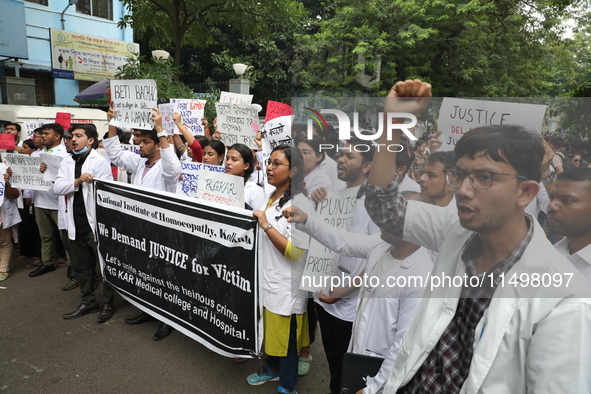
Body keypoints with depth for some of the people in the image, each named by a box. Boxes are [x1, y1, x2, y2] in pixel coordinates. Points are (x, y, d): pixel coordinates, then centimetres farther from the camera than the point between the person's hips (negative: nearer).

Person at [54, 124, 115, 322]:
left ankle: (107, 304, 18)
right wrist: (77, 181, -19)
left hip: (96, 223, -6)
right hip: (76, 225, 7)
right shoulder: (67, 162, 11)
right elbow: (57, 187, 1)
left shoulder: (100, 161, -8)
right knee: (82, 267, 17)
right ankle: (88, 302, 31)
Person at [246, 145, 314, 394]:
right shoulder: (269, 197, 8)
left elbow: (295, 252, -24)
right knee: (270, 330, 25)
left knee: (286, 336, 9)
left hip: (286, 286, -8)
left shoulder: (300, 205, -20)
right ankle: (272, 369, 48)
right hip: (266, 280, 8)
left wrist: (266, 224, -24)